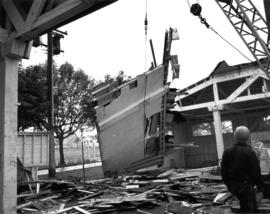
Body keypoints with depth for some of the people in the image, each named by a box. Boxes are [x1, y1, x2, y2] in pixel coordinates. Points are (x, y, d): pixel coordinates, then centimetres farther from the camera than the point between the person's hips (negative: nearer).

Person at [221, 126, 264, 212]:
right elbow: (256, 172, -15)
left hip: (232, 186, 6)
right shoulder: (249, 152, -18)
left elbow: (223, 171, 7)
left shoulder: (227, 152, 1)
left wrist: (228, 184, 19)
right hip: (246, 186, -6)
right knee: (248, 209, 6)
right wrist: (259, 188, -4)